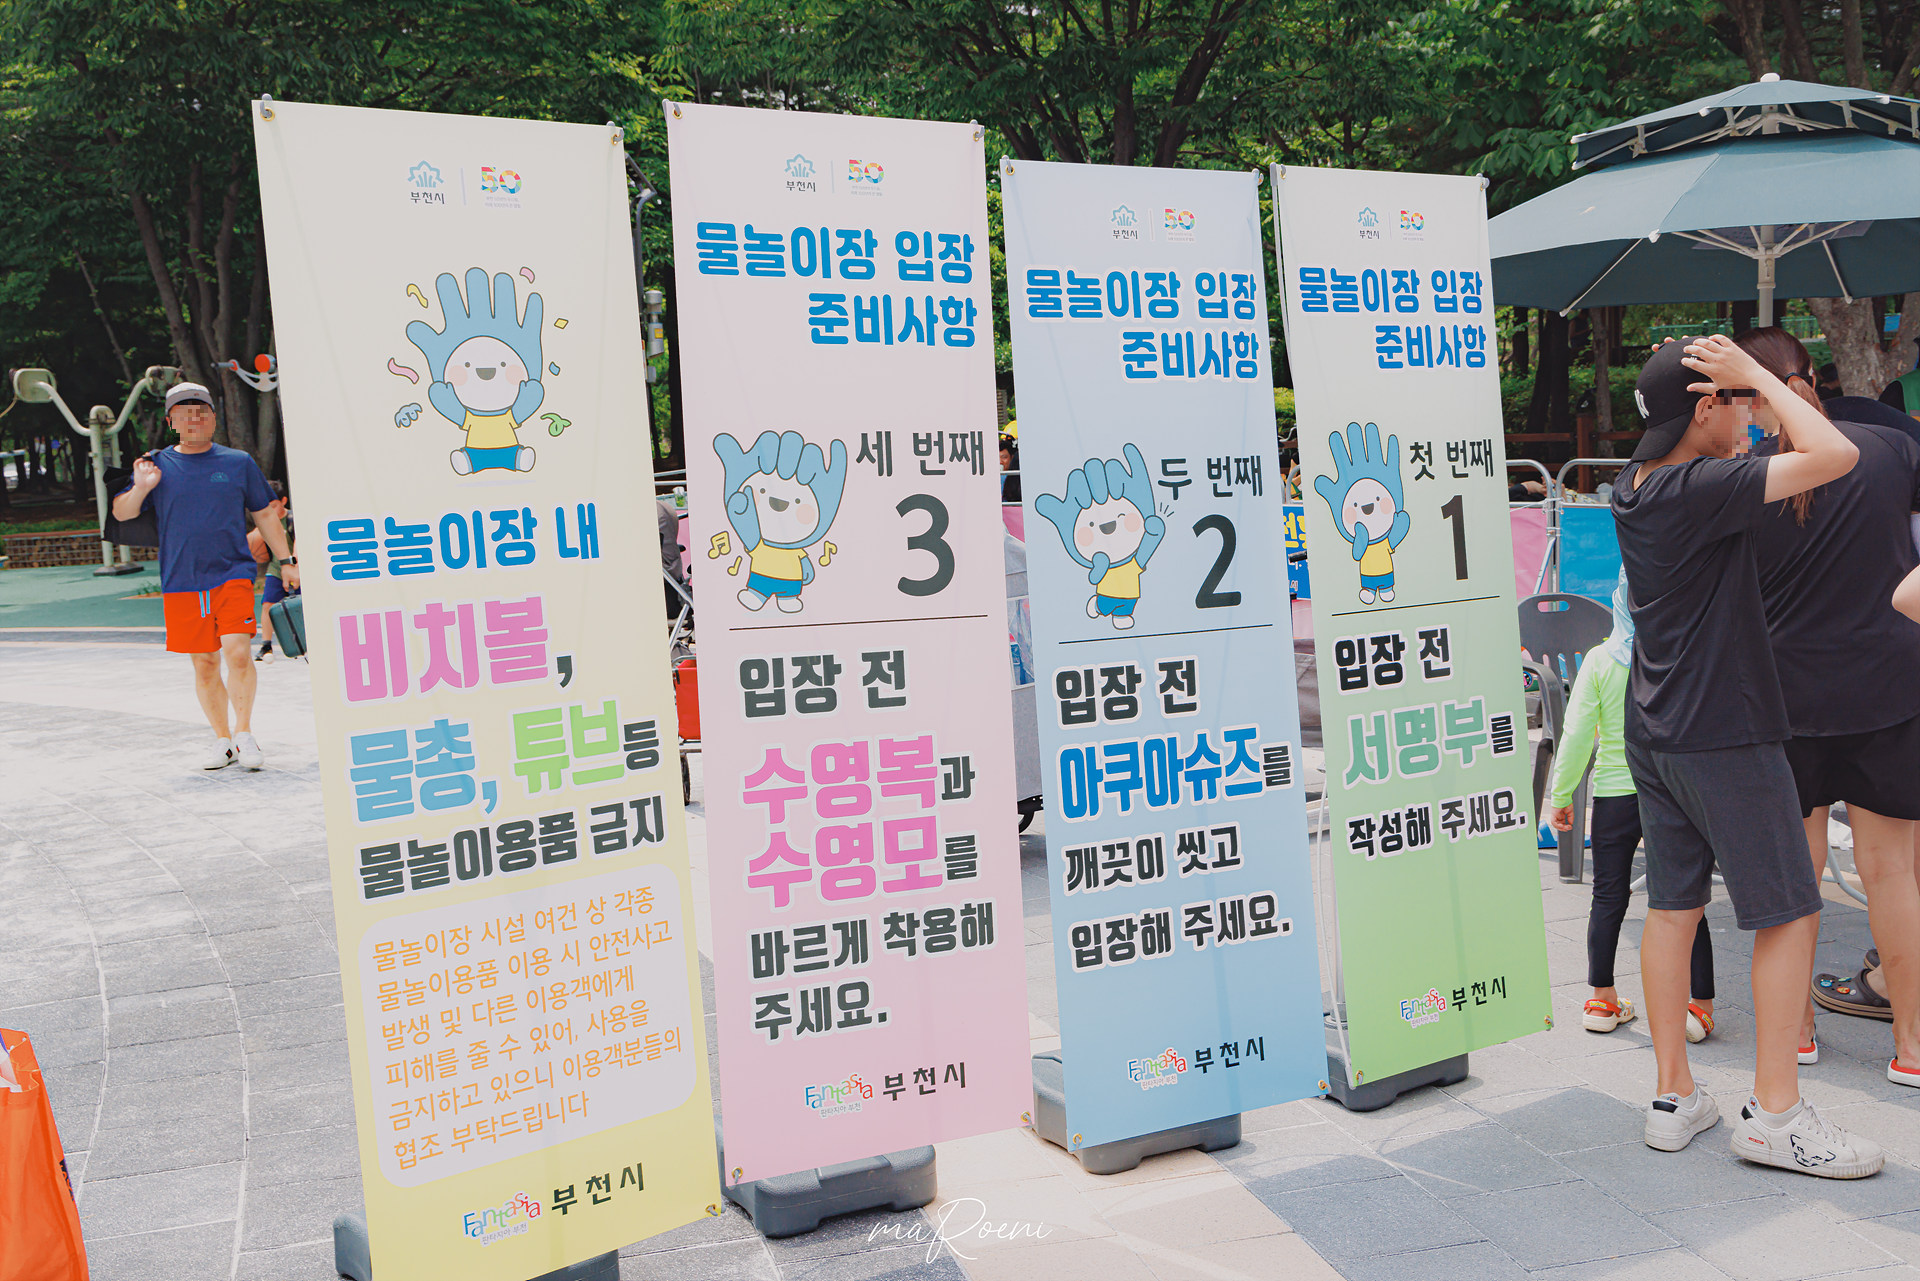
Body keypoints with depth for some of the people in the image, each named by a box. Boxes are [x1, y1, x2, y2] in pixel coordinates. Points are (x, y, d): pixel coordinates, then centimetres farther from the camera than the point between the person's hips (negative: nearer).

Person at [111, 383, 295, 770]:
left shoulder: (238, 462, 8)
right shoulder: (157, 465, 8)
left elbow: (265, 515, 15)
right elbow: (121, 513, 6)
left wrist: (286, 561, 11)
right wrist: (141, 488, -13)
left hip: (233, 575, -1)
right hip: (181, 583, 1)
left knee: (238, 652, -17)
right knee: (204, 664, 6)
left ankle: (244, 733, -4)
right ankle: (222, 739, 19)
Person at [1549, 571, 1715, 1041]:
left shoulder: (1600, 660, -6)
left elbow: (1577, 734, -6)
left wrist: (1562, 796, 3)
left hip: (1616, 792, 0)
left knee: (1609, 897, 11)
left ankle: (1603, 1001, 19)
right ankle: (1701, 1006, 7)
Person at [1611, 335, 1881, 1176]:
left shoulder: (1634, 486, 6)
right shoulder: (1702, 489, -20)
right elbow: (1835, 454, -23)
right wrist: (1761, 376, -13)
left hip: (1655, 734, 8)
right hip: (1724, 736, -8)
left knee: (1673, 907, 11)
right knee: (1789, 915, 2)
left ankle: (1674, 1098, 18)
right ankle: (1774, 1114, 6)